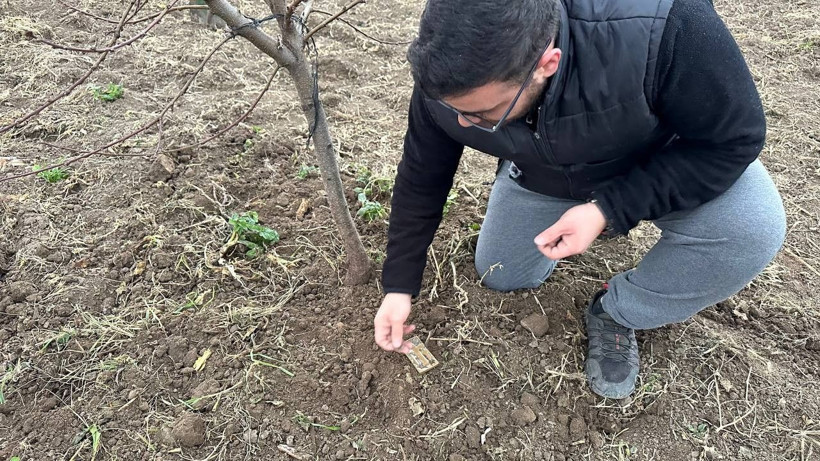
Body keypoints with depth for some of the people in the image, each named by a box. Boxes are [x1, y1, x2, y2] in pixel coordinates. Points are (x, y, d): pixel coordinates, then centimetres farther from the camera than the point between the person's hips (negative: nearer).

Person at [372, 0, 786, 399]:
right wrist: (399, 287, -9)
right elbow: (422, 177, -15)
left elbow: (735, 137, -28)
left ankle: (616, 314, -2)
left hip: (664, 156, -2)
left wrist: (609, 211, -37)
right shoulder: (448, 76, -31)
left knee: (753, 229, -29)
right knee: (500, 276, 9)